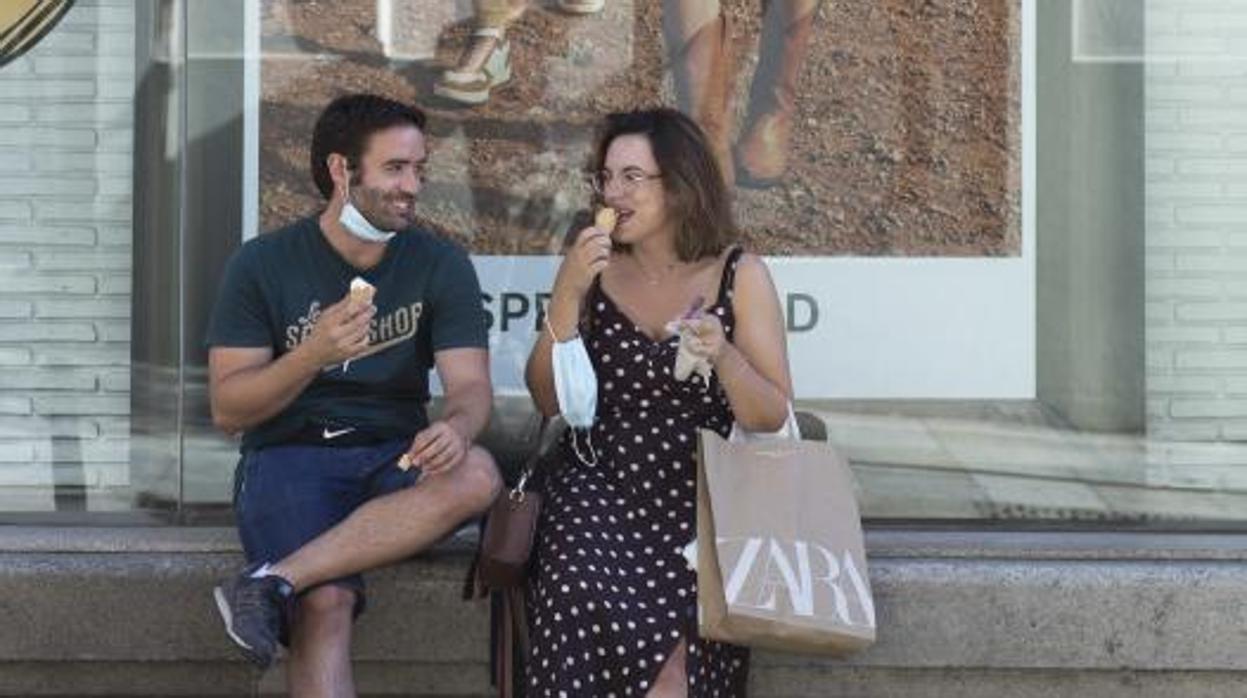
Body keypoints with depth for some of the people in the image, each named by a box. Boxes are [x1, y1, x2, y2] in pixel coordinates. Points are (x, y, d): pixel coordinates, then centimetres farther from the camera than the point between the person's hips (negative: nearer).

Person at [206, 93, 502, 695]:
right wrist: (314, 352, -24)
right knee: (325, 605, -34)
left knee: (476, 476, -33)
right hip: (289, 454, -3)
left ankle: (276, 580, -32)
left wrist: (454, 428, -32)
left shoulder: (441, 265, 4)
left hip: (392, 460, 3)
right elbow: (227, 410, -5)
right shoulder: (263, 265, -1)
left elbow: (470, 385, -7)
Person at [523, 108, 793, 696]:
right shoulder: (595, 269, 8)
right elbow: (548, 400, 3)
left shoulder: (740, 276, 3)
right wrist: (566, 293, -9)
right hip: (599, 488, 2)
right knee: (590, 605, -29)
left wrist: (723, 356, -18)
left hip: (699, 497, -1)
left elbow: (772, 419, 1)